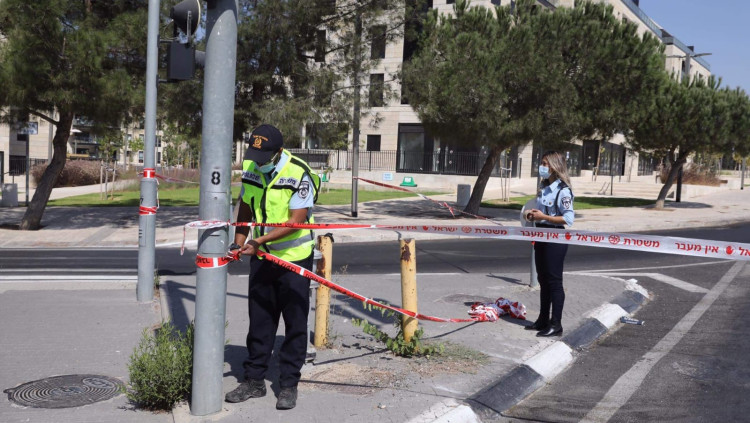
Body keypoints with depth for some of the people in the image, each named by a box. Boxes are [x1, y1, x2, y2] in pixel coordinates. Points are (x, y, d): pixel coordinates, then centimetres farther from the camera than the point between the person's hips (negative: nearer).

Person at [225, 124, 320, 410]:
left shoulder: (299, 174, -20)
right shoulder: (250, 169, -1)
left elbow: (295, 222, -23)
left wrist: (260, 240, -28)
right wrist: (239, 242, 2)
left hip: (294, 258, -5)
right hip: (261, 257, 6)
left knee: (295, 323, 3)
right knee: (259, 321, 13)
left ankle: (289, 385, 15)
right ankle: (254, 380, 24)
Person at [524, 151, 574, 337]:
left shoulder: (562, 190, -15)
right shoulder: (544, 188, 12)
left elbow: (569, 219, -19)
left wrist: (543, 217, -22)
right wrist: (534, 215, 4)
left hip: (555, 238, -9)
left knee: (554, 281, -4)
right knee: (543, 279, 14)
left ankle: (556, 325, 3)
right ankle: (543, 320, 24)